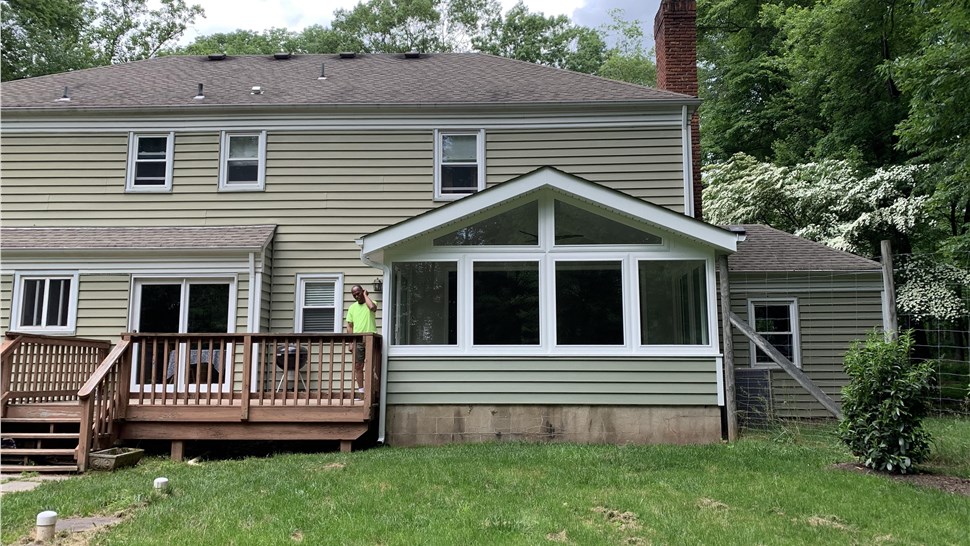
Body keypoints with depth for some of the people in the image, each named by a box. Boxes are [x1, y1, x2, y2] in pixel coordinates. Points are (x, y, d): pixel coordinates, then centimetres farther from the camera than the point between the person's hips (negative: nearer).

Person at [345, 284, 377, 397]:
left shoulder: (371, 303, 4)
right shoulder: (352, 307, 14)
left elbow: (372, 307, -23)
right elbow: (349, 326, 13)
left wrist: (366, 295, -7)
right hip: (357, 340, 4)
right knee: (358, 366, 3)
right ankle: (360, 390, 9)